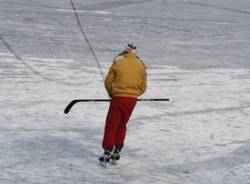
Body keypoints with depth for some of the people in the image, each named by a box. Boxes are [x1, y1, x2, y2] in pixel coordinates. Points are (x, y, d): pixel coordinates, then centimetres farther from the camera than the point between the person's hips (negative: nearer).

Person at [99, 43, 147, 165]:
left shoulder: (118, 63, -4)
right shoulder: (141, 66, 6)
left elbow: (108, 82, 1)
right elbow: (143, 87, 9)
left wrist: (112, 94, 17)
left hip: (118, 98, -4)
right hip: (132, 99, 4)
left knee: (111, 125, 4)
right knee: (122, 125, 17)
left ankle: (107, 153, -1)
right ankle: (116, 154, 19)